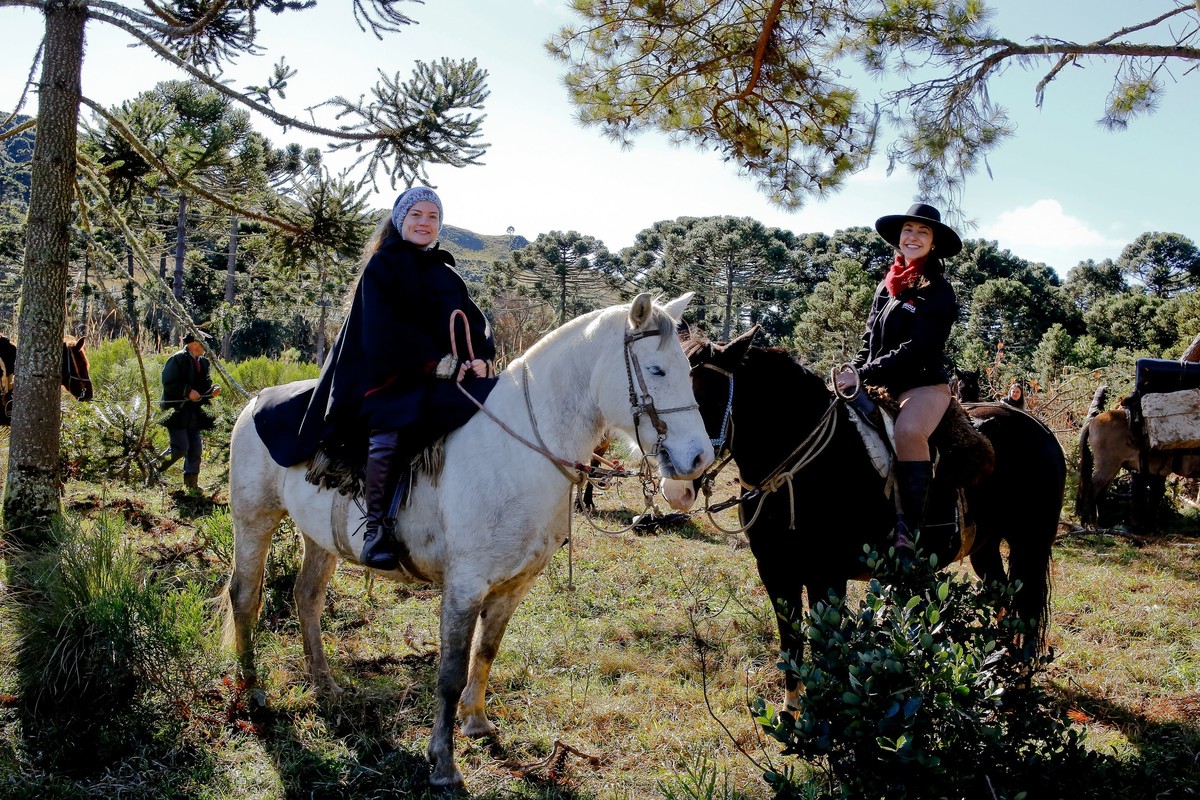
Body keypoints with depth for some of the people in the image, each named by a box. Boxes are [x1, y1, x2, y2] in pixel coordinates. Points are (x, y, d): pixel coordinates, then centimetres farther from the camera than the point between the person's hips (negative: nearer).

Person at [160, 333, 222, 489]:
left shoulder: (203, 362, 12)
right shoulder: (178, 359, -11)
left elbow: (204, 385, 20)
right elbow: (168, 383, -17)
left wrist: (213, 389, -1)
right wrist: (188, 391, -21)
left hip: (194, 412, 8)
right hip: (177, 411, -8)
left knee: (196, 449, 7)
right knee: (180, 447, -11)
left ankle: (192, 482, 16)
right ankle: (154, 469, 8)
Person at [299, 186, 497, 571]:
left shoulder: (446, 275, 22)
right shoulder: (382, 266, 3)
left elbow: (476, 323, 14)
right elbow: (385, 330, -10)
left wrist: (480, 358, -8)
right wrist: (435, 362, -19)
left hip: (448, 375, 7)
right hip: (389, 374, -6)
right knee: (394, 428, -35)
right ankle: (377, 529, -29)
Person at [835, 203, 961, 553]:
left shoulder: (938, 292, -6)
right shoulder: (887, 287, 15)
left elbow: (916, 349, -16)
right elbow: (869, 341, 18)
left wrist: (863, 375, -20)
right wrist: (851, 374, -1)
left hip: (924, 384, -8)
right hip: (882, 387, 8)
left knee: (909, 431, -37)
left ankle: (909, 528, -36)